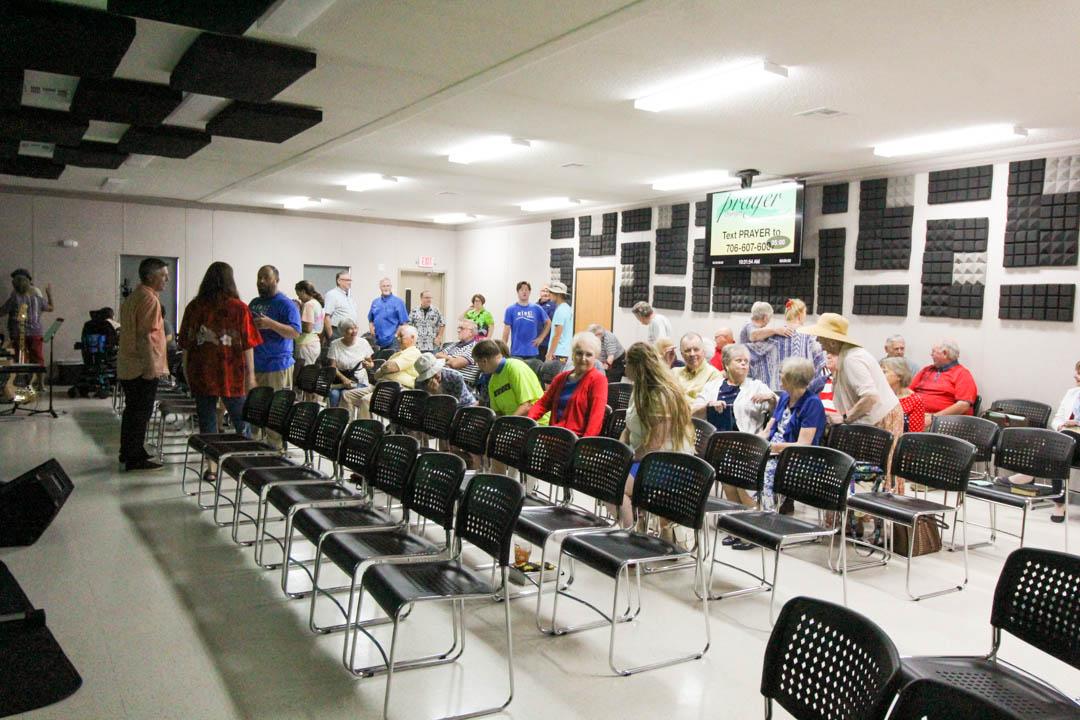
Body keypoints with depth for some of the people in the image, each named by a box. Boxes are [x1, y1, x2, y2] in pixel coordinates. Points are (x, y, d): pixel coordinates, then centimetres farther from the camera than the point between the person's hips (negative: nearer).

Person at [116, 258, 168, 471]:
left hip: (128, 366, 10)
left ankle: (128, 453, 25)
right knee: (141, 413, -4)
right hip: (143, 367, -10)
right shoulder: (149, 299, -15)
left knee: (132, 410, 17)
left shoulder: (133, 297, 16)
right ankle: (135, 459, 1)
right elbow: (146, 336, -21)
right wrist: (152, 367, -20)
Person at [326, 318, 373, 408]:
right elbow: (333, 367, -4)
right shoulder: (335, 344, 0)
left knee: (345, 393, -29)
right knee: (334, 394, -30)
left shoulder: (363, 343, 2)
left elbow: (371, 364, 10)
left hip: (359, 381, 0)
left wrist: (368, 365, -15)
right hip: (340, 380, 0)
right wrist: (344, 379, -21)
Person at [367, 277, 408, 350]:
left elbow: (404, 322, -5)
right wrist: (371, 328, 3)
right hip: (377, 341, 5)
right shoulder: (375, 302, 14)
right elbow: (371, 320, 21)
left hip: (392, 341, -5)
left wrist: (397, 335, -12)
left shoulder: (398, 302, -2)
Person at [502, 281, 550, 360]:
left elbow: (548, 323, 16)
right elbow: (506, 330, 0)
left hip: (532, 352, 2)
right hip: (516, 353, -2)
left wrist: (541, 337, 5)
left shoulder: (537, 308, 4)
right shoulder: (510, 310, 0)